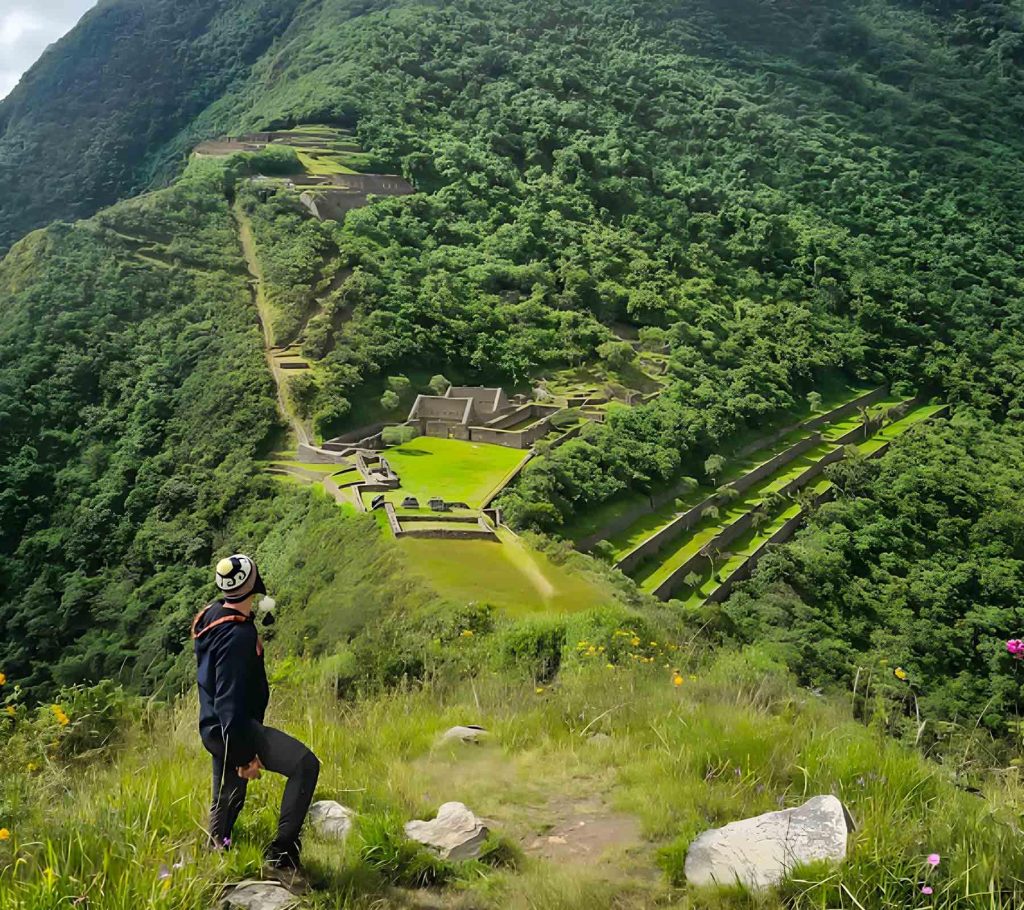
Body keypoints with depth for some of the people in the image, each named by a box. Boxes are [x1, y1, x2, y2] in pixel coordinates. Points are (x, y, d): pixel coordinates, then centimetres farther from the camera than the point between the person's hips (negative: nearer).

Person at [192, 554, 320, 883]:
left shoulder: (212, 615, 6)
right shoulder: (237, 635, -25)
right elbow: (230, 702, -26)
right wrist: (243, 756, -22)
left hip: (217, 728, 10)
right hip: (235, 729, -10)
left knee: (227, 802, 23)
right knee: (305, 764, -22)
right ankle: (282, 854, -18)